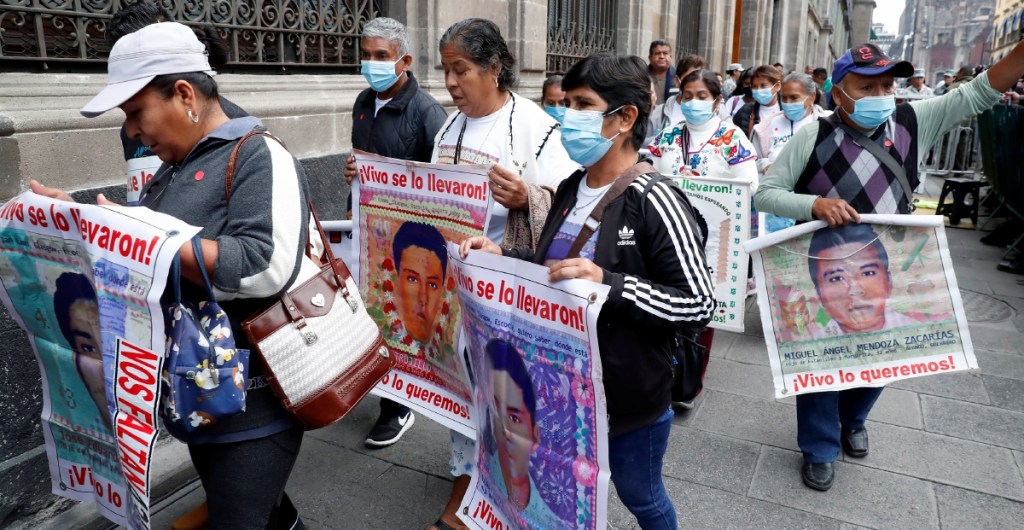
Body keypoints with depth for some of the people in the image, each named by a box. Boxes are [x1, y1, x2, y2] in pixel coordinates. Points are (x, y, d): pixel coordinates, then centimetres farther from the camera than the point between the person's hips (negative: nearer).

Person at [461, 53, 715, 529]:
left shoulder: (654, 201, -21)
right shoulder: (570, 189, 2)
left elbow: (699, 305, -21)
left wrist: (608, 284, -32)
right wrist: (502, 256, -3)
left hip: (630, 396, -6)